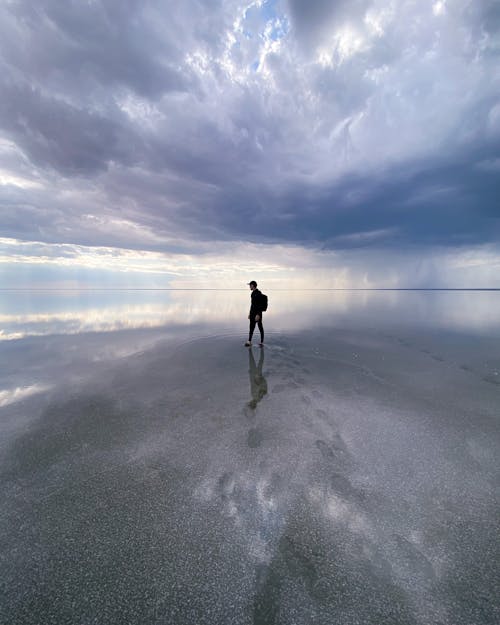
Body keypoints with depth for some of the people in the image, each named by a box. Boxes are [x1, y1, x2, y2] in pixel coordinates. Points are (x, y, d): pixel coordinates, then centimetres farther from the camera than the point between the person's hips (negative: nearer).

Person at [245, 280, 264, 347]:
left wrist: (258, 315, -26)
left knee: (260, 327, 1)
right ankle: (249, 342, 7)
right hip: (252, 313, 8)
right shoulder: (253, 293, 12)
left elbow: (260, 305, -21)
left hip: (258, 313, -8)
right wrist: (250, 313, 18)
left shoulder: (259, 293, -17)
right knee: (251, 327, 6)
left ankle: (262, 342, 12)